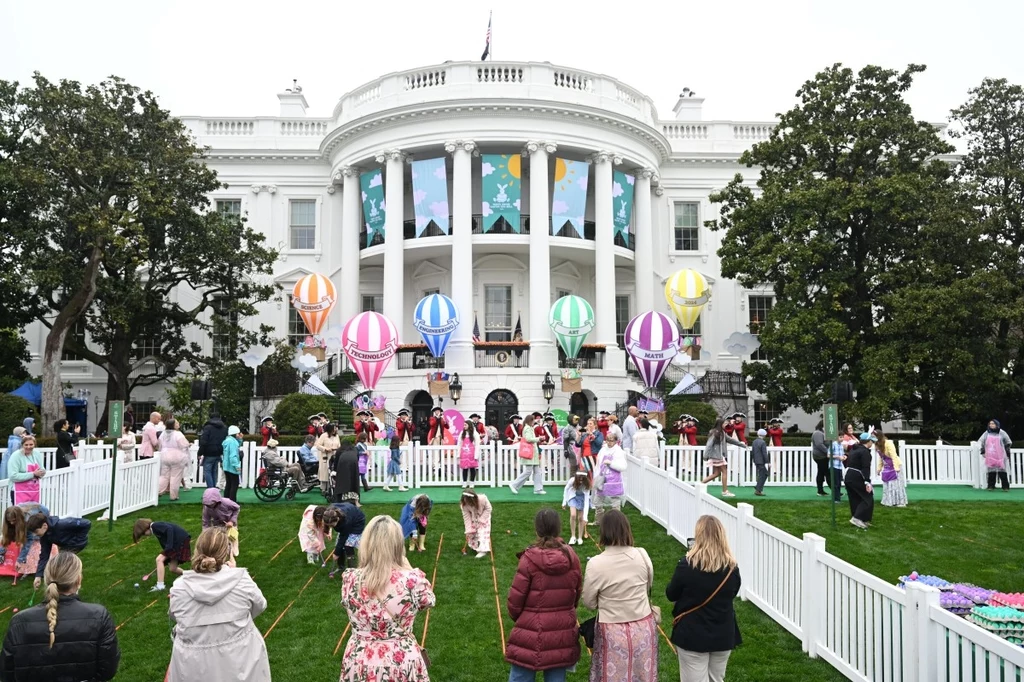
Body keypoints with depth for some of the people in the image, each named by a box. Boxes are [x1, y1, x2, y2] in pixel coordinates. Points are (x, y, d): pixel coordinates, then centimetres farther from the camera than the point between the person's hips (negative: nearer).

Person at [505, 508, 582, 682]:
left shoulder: (529, 559, -16)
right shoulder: (571, 558, -4)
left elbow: (515, 598, -11)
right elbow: (578, 593, 8)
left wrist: (517, 617, 10)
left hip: (531, 632, -4)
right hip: (563, 633, 4)